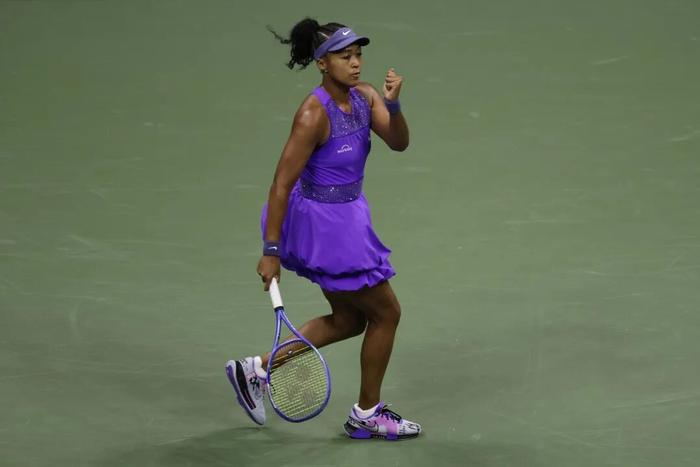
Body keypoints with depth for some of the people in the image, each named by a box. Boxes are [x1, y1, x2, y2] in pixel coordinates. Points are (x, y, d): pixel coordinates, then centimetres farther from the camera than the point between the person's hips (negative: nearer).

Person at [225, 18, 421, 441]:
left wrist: (393, 103, -29)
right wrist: (270, 251, -21)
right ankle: (367, 415, 21)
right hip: (327, 225, -9)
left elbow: (398, 142, -10)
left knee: (349, 320, 19)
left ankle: (256, 369, 24)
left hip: (345, 215, 9)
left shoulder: (363, 96, 0)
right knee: (386, 312, 4)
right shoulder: (314, 115, -24)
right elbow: (281, 184, -22)